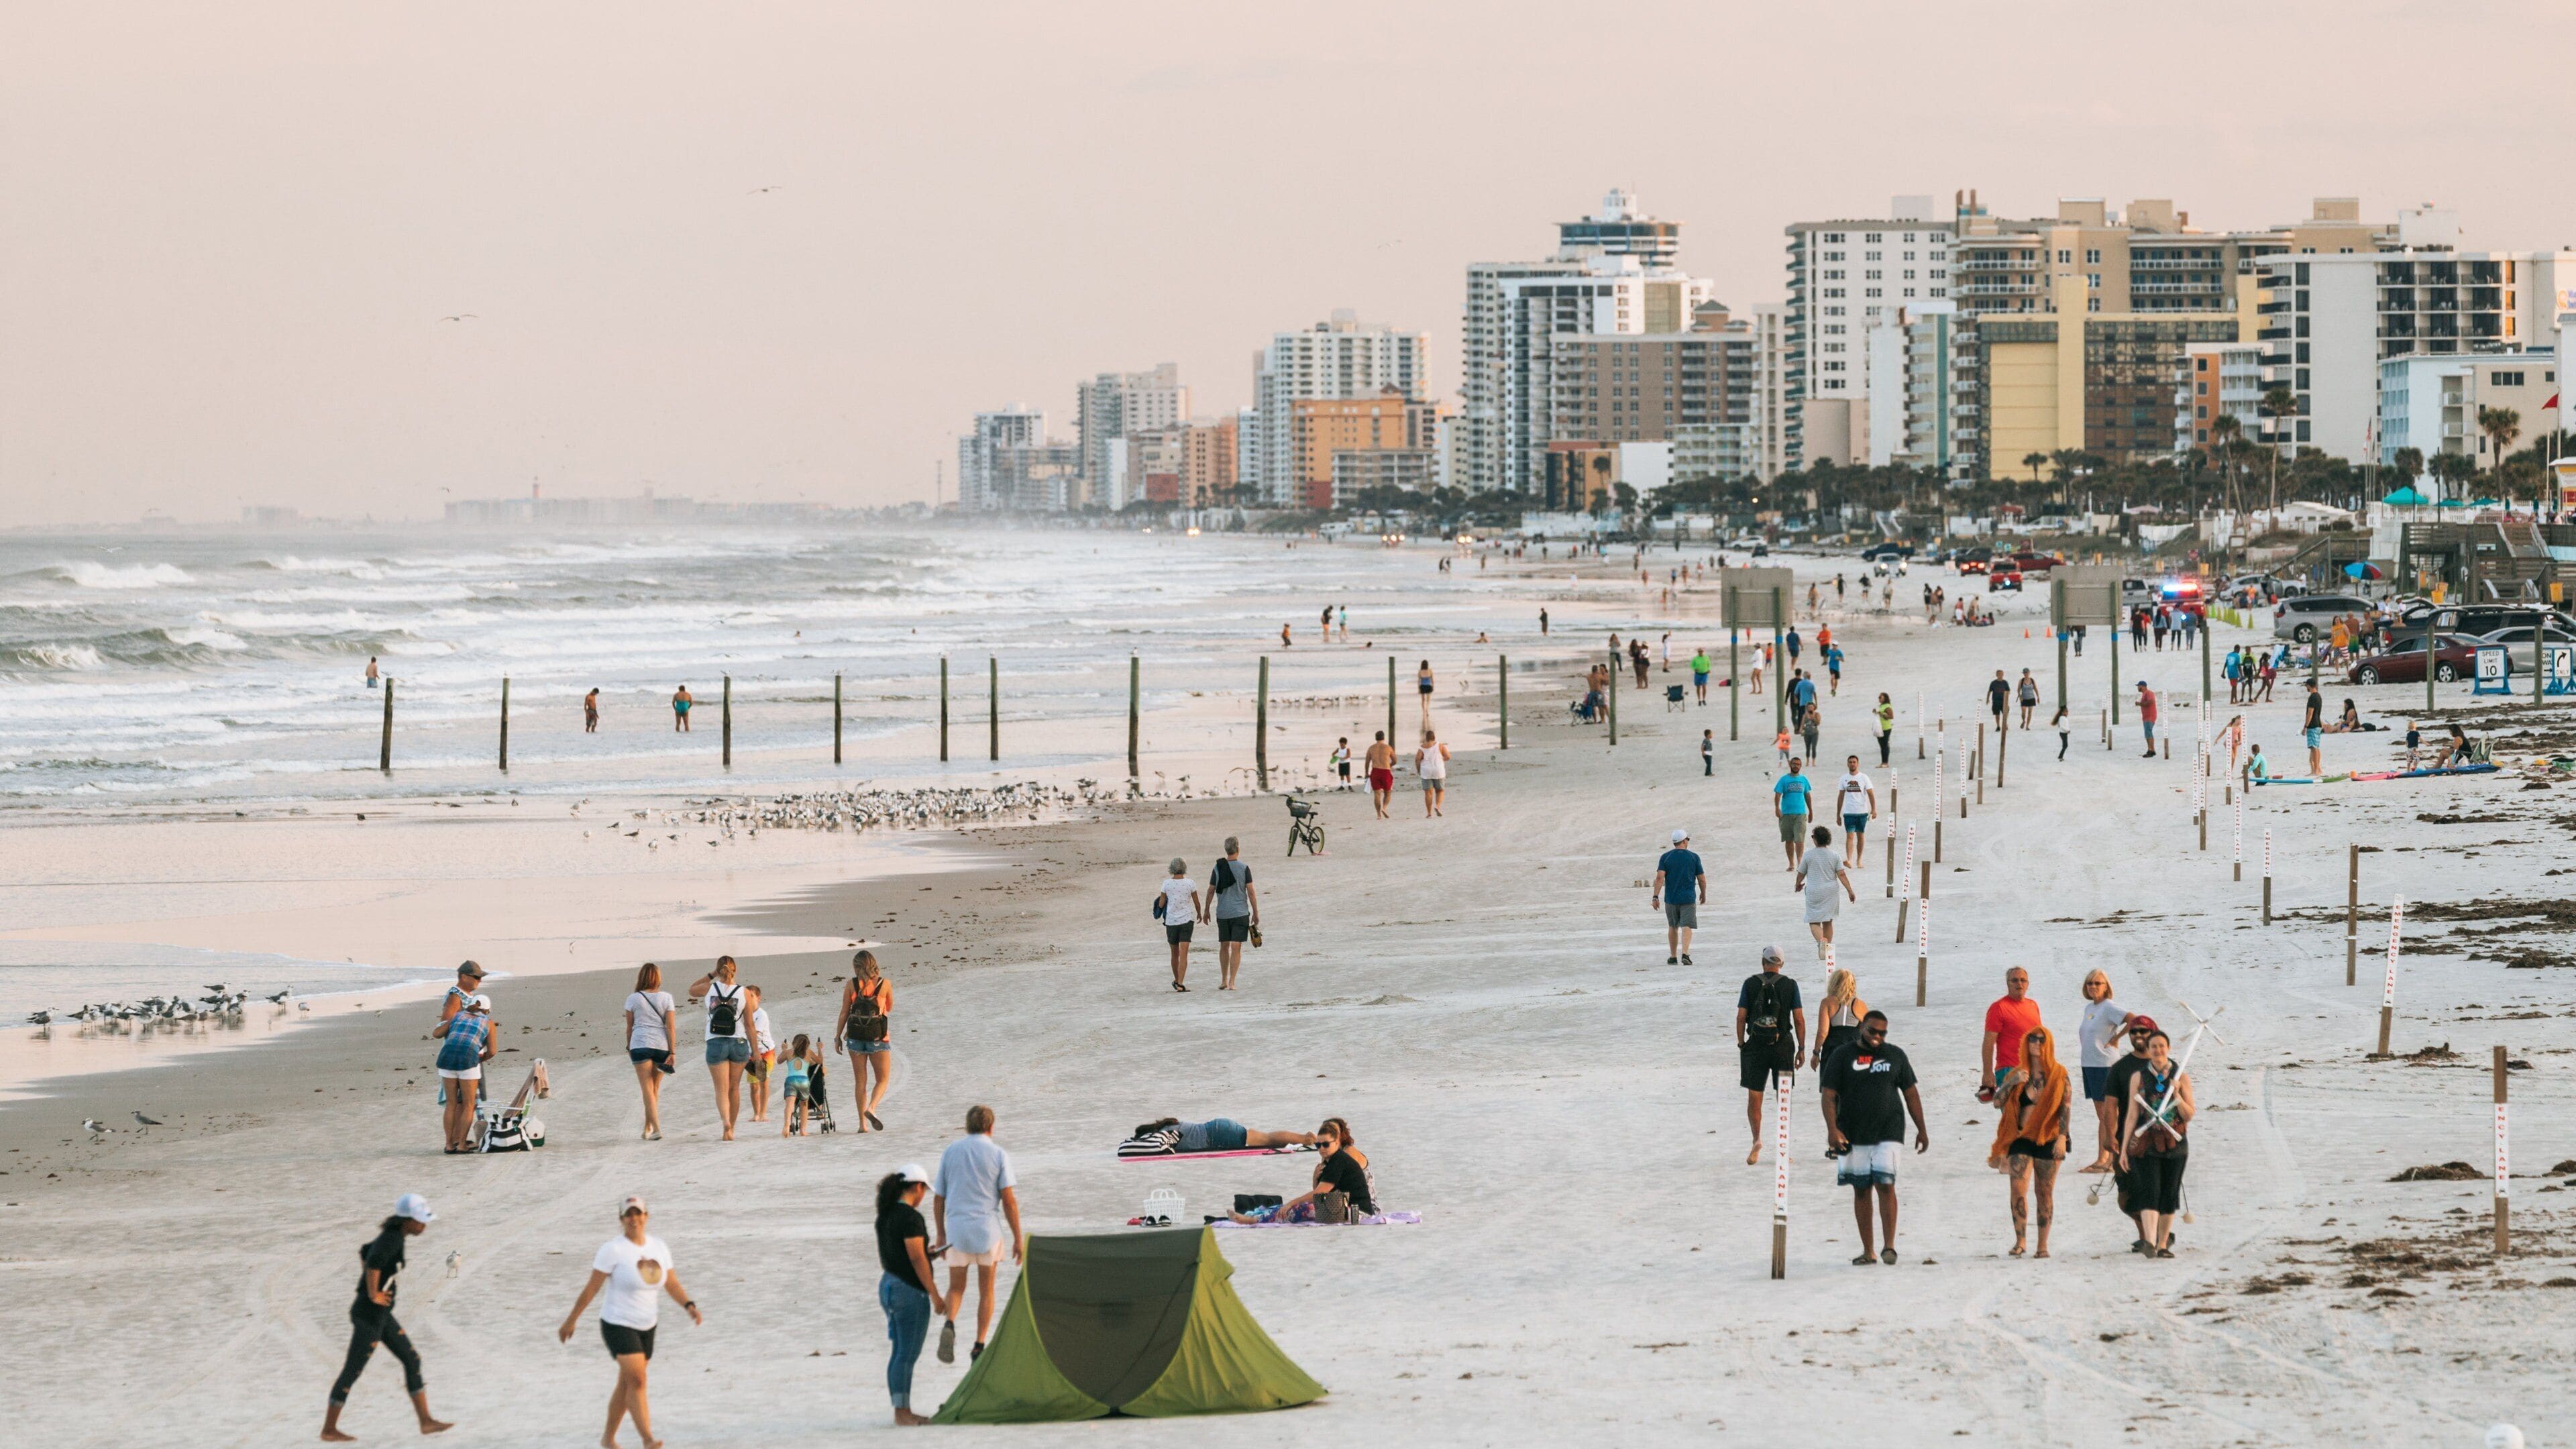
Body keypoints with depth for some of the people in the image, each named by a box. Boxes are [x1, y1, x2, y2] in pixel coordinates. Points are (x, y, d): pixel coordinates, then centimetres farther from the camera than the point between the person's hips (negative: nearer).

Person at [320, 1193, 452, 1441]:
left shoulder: (392, 1236, 8)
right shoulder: (393, 1239, -21)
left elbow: (365, 1252, 26)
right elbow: (374, 1262, -39)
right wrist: (373, 1294, -25)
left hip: (381, 1315, 10)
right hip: (370, 1316, -10)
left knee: (412, 1360, 11)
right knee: (352, 1372, 2)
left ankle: (426, 1421, 15)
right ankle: (329, 1430, 14)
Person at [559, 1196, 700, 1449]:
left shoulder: (659, 1247, 2)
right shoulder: (613, 1249, -16)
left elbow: (673, 1285, 4)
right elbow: (591, 1287, -13)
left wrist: (690, 1306, -14)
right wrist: (571, 1320, -9)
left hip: (646, 1327, 7)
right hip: (618, 1325, -7)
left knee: (627, 1385, 14)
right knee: (637, 1381, -19)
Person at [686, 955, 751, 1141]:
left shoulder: (710, 989, -3)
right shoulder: (743, 993, -3)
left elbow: (691, 989, 21)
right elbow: (749, 1025, 0)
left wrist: (712, 974, 13)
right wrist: (754, 1051, 6)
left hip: (716, 1044, -1)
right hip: (738, 1043, 1)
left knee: (722, 1089, -1)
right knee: (734, 1088, 15)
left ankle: (726, 1121, -26)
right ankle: (731, 1129, 22)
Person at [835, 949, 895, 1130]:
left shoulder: (852, 985, -2)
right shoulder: (885, 984, -2)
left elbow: (844, 1013, 0)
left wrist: (838, 1036, 8)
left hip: (855, 1036, 1)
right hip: (878, 1037, -1)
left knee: (860, 1081, 9)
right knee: (883, 1079, 9)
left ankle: (862, 1123, 6)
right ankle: (871, 1108, -18)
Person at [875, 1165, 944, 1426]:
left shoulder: (886, 1215, 10)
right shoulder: (910, 1217, -17)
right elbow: (917, 1260, -19)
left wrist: (927, 1252, 23)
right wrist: (934, 1293, -13)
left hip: (889, 1286, 9)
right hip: (910, 1291, -9)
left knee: (900, 1353, 13)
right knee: (908, 1354, -5)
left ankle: (902, 1411, 17)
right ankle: (903, 1413, -4)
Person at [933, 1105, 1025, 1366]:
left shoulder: (950, 1152, 6)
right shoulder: (998, 1154, -2)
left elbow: (938, 1199, 8)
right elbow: (1009, 1200, -7)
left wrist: (941, 1234, 19)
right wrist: (1018, 1238, -2)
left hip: (956, 1229, 2)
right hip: (987, 1230, -2)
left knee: (956, 1288, 12)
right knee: (986, 1290, 12)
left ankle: (949, 1325, -18)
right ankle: (979, 1346, 8)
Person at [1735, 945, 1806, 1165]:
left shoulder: (1750, 984, -1)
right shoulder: (1790, 984, 0)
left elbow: (1741, 1017, -2)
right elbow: (1799, 1019, -2)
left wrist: (1741, 1045, 6)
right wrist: (1802, 1048, 4)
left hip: (1756, 1046, -1)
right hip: (1783, 1045, 1)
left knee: (1754, 1098, 6)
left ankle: (1757, 1138, -14)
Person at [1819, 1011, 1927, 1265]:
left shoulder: (1895, 1055, 9)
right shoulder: (1842, 1056, 3)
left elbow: (1910, 1093, 14)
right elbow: (1829, 1095, -2)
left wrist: (1922, 1129, 13)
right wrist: (1832, 1129, -14)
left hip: (1888, 1132, 0)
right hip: (1853, 1135, 0)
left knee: (1885, 1185, -13)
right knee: (1861, 1191, 5)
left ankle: (1888, 1246, -12)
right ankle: (1867, 1251, 10)